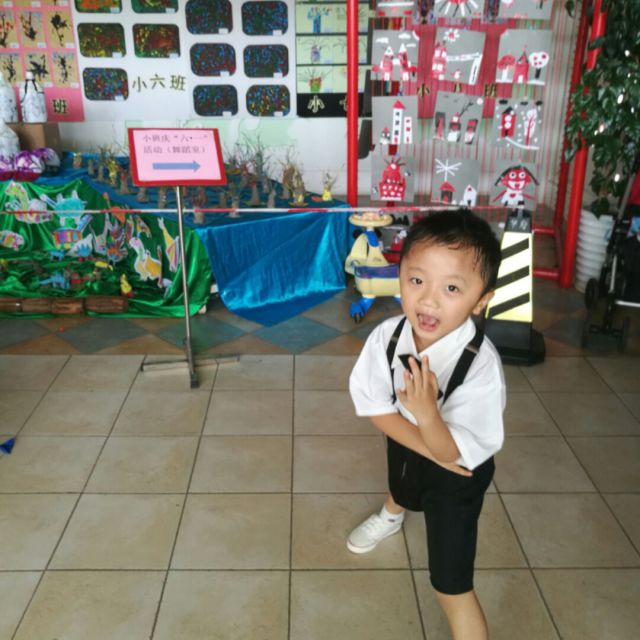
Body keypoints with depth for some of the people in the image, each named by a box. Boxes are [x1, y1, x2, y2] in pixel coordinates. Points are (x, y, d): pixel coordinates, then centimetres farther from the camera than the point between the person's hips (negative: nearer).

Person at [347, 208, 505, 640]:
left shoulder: (482, 366, -41)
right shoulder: (387, 336, -29)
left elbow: (456, 453, -36)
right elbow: (374, 406, -20)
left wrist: (428, 416, -55)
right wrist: (431, 450, -28)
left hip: (458, 476, -5)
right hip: (404, 445, 5)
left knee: (452, 586, -1)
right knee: (402, 491, 41)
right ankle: (392, 516, 78)